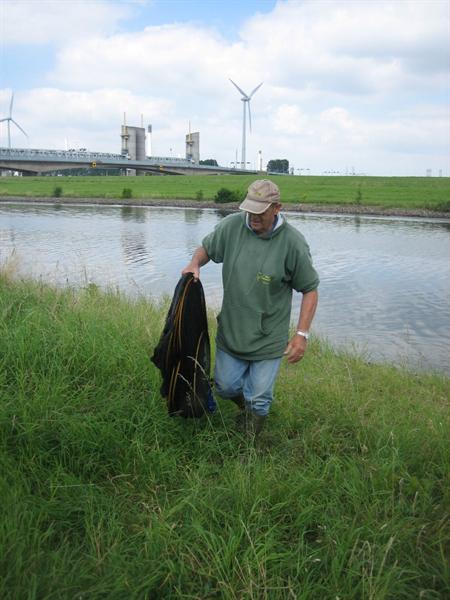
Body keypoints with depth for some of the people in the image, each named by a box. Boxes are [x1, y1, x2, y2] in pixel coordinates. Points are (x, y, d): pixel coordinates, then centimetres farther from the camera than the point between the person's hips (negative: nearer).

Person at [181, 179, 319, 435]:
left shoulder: (293, 243, -17)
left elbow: (310, 289, -8)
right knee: (226, 387, 17)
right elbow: (206, 249, 8)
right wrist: (195, 264, -15)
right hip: (230, 330, 3)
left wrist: (302, 334, -13)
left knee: (258, 400, 8)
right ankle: (247, 405, 52)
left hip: (268, 338, -3)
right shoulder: (232, 225, -10)